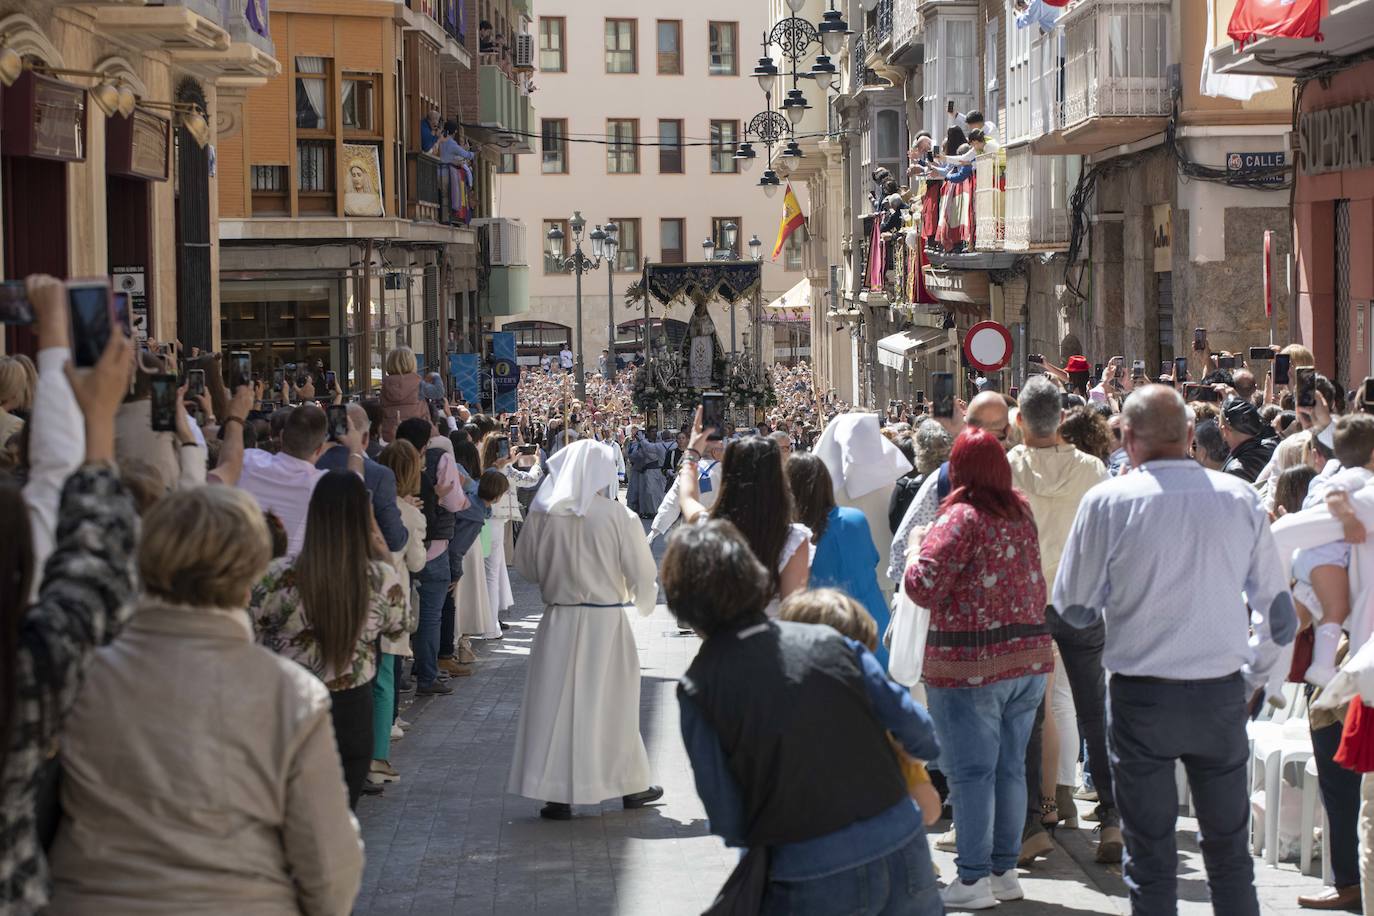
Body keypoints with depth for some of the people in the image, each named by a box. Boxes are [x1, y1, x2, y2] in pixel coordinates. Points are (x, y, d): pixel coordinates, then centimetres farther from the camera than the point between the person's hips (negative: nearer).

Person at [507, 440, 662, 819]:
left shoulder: (543, 515, -6)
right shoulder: (617, 516, -13)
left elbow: (525, 565, 6)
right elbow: (643, 573, -7)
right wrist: (643, 603, 15)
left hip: (558, 621, 1)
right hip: (607, 621, -1)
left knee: (557, 702, 7)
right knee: (611, 703, 12)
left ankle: (558, 793, 5)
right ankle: (629, 785, 25)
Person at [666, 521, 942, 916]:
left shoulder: (698, 689, -6)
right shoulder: (827, 642, 0)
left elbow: (728, 822, -6)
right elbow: (921, 736, 5)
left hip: (812, 883, -3)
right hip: (903, 852, 3)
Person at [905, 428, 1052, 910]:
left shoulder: (962, 518, -14)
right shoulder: (1021, 512, 9)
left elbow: (924, 587, -18)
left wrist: (917, 547, -3)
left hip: (971, 663, -7)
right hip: (1029, 656, 7)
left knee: (971, 771, -1)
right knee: (1010, 767, 13)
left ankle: (974, 880, 3)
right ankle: (1005, 870, 20)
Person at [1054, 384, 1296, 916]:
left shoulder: (1108, 501, -9)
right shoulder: (1241, 498, -2)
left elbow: (1073, 608, 0)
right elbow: (1279, 613, 4)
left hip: (1141, 697, -2)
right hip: (1222, 693, 2)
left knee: (1150, 857, 7)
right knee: (1229, 852, 14)